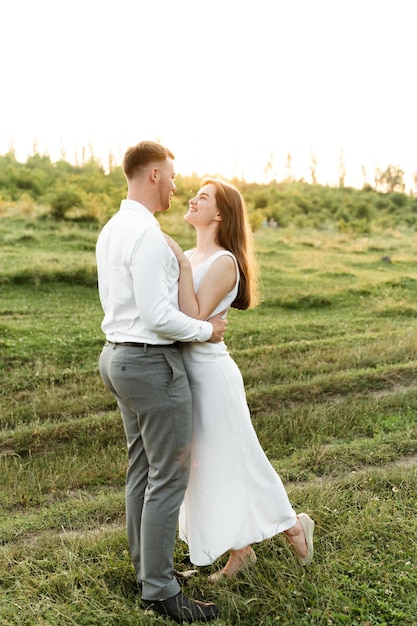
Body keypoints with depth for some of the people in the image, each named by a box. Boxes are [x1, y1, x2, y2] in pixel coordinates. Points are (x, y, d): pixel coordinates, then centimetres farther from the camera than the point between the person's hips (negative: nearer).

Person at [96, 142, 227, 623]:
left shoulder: (110, 231, 11)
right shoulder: (147, 234, -20)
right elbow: (158, 317, -24)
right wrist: (207, 329, -8)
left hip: (119, 356, 10)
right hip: (154, 363, -10)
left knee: (141, 468, 18)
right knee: (170, 475, 0)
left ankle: (146, 566, 32)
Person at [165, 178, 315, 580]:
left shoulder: (223, 262, -15)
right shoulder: (188, 257, 9)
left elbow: (193, 320, -24)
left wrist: (182, 266, -24)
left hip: (211, 374, -8)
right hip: (185, 373, 8)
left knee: (231, 463, 6)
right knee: (205, 468, 16)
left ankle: (293, 525, 31)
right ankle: (239, 551, 34)